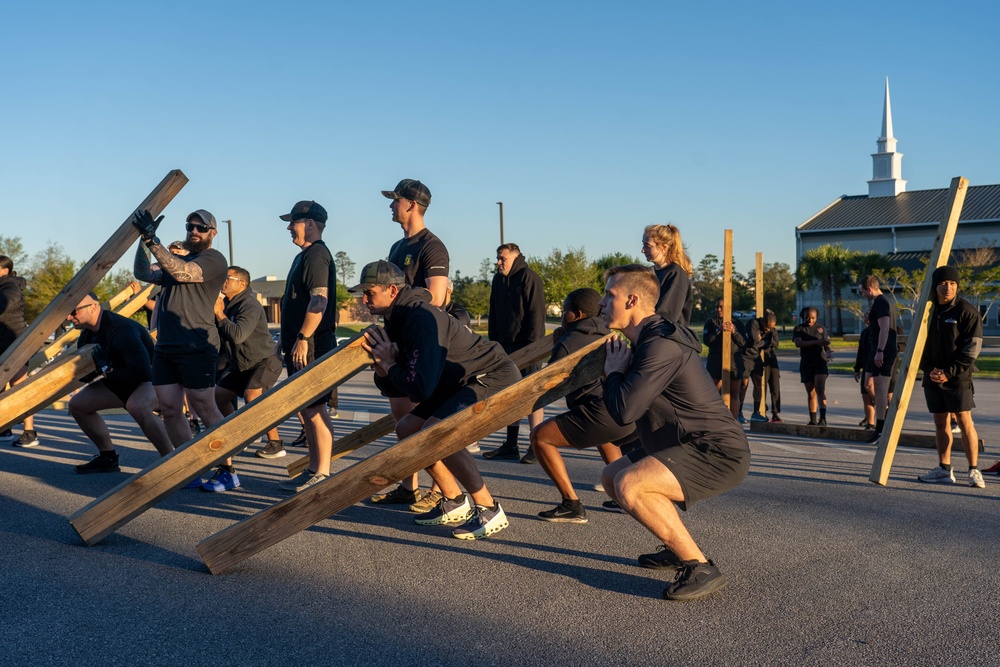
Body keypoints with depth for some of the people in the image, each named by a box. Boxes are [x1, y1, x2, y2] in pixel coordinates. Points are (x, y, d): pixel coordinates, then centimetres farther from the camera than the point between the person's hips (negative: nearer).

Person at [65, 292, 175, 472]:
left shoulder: (122, 329, -29)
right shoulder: (87, 335, 0)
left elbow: (142, 371, -37)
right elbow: (83, 374, 9)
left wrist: (107, 370, -24)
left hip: (153, 378, -10)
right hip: (122, 381, 10)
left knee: (136, 405, -40)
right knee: (77, 404, 5)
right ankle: (108, 458, 17)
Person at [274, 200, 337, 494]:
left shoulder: (316, 255, -12)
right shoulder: (304, 255, 20)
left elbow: (319, 301, -23)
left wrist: (302, 339, -23)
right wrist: (284, 338, 23)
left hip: (311, 346, -11)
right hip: (299, 345, 11)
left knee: (314, 409, -7)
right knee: (305, 409, 13)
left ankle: (322, 474, -1)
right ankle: (313, 468, 21)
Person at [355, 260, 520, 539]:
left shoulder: (422, 318, -26)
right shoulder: (397, 320, 6)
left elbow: (421, 388, -32)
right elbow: (394, 387, 10)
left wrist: (389, 364, -16)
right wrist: (382, 366, -12)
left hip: (496, 378, -11)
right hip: (461, 383, 11)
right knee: (406, 429, 9)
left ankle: (489, 510, -14)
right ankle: (454, 503, 18)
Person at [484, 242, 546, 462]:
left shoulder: (529, 278, -10)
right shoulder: (498, 279, 13)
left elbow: (536, 314, -15)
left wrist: (532, 344, -19)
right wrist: (494, 341, 11)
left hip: (526, 347, -8)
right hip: (506, 346, 8)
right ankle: (510, 446, 16)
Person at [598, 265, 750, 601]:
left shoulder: (661, 346, -21)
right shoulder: (647, 340, 13)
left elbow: (623, 411, -25)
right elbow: (631, 405, 19)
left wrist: (613, 372, -7)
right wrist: (617, 372, 3)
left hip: (718, 453, -11)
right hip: (693, 447, 11)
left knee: (629, 485, -28)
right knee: (612, 476, 17)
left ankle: (701, 568, -15)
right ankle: (681, 548, 23)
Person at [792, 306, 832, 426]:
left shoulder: (821, 328, 7)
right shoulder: (799, 329, 4)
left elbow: (827, 345, 4)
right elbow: (798, 343, -13)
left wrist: (828, 352, -21)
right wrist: (817, 342, -23)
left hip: (820, 362, -1)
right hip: (806, 364, 1)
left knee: (820, 389, -18)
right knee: (811, 393, 8)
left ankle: (823, 418, -26)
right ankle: (813, 420, 15)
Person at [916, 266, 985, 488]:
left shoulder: (966, 311, -6)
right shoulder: (928, 310, 9)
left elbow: (973, 347, -10)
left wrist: (950, 372, -14)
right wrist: (929, 369, -3)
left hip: (958, 378, -5)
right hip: (933, 376, 5)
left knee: (964, 421, -6)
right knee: (940, 422, 9)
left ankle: (974, 470, 1)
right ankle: (944, 470, 15)